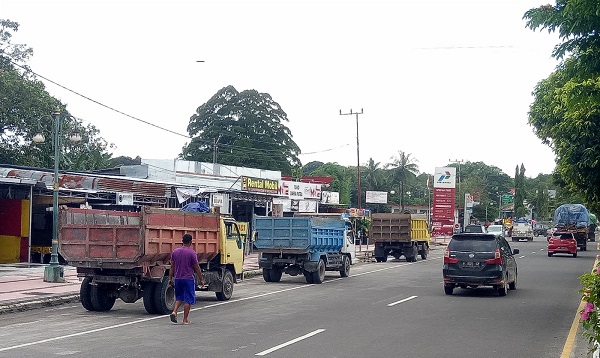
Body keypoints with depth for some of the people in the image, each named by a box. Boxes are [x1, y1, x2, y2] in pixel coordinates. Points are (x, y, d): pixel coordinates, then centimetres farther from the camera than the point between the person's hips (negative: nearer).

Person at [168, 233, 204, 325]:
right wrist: (201, 279, 2)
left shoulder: (175, 251, 5)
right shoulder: (192, 253, -10)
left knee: (179, 297, 19)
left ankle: (174, 312, -2)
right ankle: (185, 320, 4)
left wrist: (170, 278, 13)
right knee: (188, 299, 3)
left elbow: (172, 266, 7)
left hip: (178, 278, 5)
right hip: (188, 279, -5)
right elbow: (196, 268, -6)